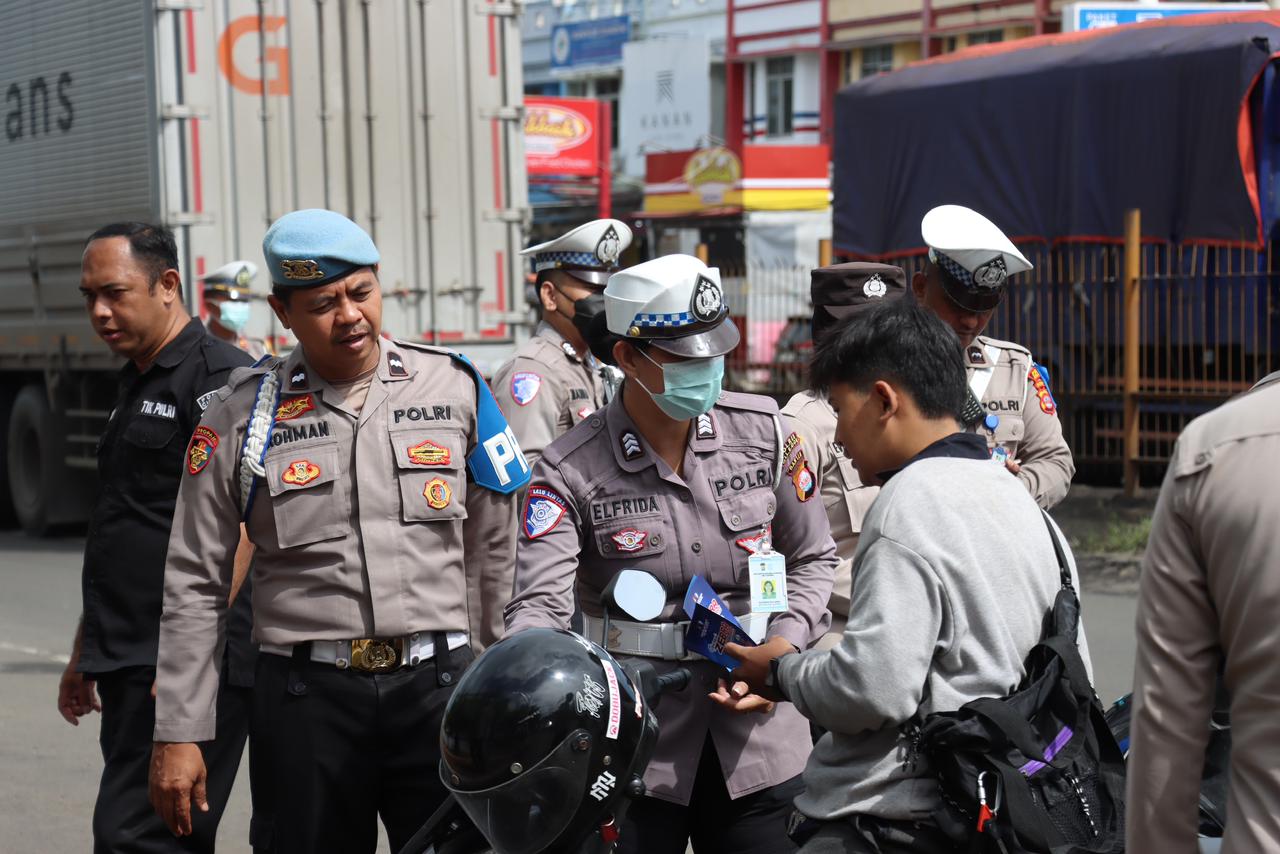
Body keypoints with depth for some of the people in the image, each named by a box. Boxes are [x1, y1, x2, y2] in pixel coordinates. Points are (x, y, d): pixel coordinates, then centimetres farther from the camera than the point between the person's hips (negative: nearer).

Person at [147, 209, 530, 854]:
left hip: (438, 686, 1)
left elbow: (496, 550, 12)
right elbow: (194, 584, 5)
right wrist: (178, 734, 3)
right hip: (307, 697, -1)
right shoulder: (241, 414, 2)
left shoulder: (455, 387, 6)